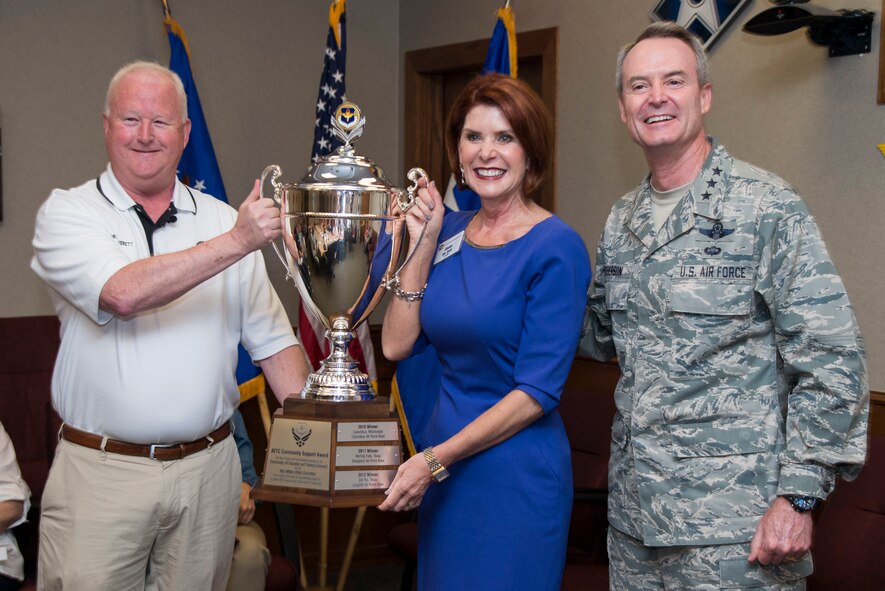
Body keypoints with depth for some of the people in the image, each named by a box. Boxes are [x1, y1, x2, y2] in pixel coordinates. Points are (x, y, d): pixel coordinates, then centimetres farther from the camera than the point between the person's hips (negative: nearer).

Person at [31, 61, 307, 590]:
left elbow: (273, 341, 8)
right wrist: (237, 243, -23)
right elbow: (123, 294, -22)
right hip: (101, 471, -3)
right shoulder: (68, 214, -2)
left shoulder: (222, 220, 8)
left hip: (207, 468, 3)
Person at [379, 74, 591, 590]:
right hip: (441, 467, 6)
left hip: (517, 475, -6)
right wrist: (421, 246, -6)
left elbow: (539, 390, -17)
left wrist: (434, 459, -17)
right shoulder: (449, 232, 4)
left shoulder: (555, 247, -14)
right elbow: (397, 346, 0)